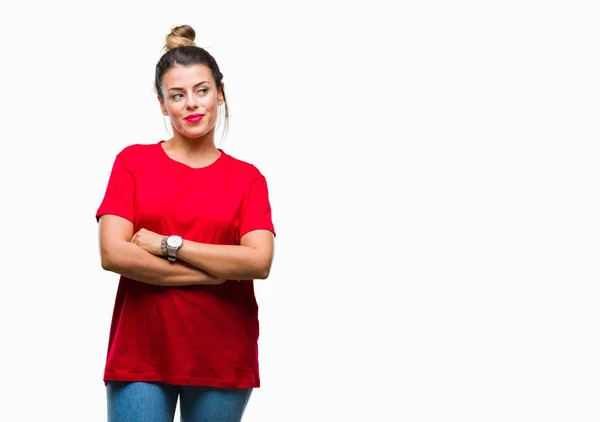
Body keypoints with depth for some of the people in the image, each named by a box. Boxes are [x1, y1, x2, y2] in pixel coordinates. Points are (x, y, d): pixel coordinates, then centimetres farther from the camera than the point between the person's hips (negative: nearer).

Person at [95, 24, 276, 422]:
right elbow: (113, 254, -9)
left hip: (223, 357, 1)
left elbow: (259, 262, -10)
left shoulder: (247, 177, 4)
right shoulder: (134, 161, 3)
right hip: (141, 350, -1)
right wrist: (215, 273, -11)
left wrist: (168, 245, -12)